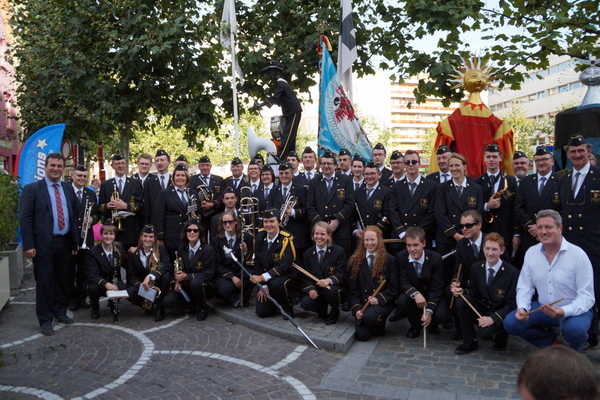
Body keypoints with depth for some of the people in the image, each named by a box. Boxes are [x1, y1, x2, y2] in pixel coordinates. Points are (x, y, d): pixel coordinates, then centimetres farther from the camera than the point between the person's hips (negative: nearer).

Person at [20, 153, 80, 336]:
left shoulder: (68, 189, 11)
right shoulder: (32, 189, -3)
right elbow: (25, 218, -7)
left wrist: (75, 242, 9)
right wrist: (28, 245, -13)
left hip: (64, 243, 4)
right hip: (43, 243, -4)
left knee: (63, 280, 13)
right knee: (44, 282, 3)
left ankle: (60, 312, 30)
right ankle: (45, 320, 16)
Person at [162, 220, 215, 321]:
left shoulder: (208, 250, -14)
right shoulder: (182, 248, 3)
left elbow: (208, 275, -16)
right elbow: (177, 268, 12)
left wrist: (187, 276, -26)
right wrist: (177, 281, -10)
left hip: (205, 286, -4)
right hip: (185, 286, 5)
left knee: (195, 282, -38)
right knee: (167, 302, -18)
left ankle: (202, 309, -10)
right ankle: (193, 305, 7)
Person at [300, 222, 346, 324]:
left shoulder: (339, 251, -6)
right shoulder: (307, 254, 4)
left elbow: (341, 274, -12)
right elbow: (306, 277, 3)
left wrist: (329, 280, -34)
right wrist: (310, 289, -19)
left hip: (333, 286, -2)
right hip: (316, 290, 3)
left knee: (330, 290, -38)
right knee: (305, 303, -27)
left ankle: (334, 312, -2)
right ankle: (322, 310, 11)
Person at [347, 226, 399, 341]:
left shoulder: (390, 260, 0)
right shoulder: (356, 261, 7)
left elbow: (393, 288, -2)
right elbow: (353, 289, 5)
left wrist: (379, 299, -19)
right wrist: (356, 308, -9)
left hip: (382, 303, -2)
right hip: (362, 303, 2)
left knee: (369, 316, -34)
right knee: (362, 336, -15)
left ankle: (379, 326, 2)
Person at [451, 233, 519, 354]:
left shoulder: (512, 272, -15)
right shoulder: (476, 268, -1)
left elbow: (512, 304, -15)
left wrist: (493, 318, -29)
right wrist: (462, 291, -18)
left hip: (500, 315, -4)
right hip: (481, 310, 5)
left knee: (486, 332, -33)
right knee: (461, 300, -23)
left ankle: (501, 337, 8)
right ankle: (470, 342, -7)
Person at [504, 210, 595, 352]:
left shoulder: (578, 255, -15)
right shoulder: (531, 253, -2)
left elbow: (586, 296, -17)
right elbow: (525, 287, 3)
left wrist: (564, 312, -35)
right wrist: (522, 308, -17)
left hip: (574, 310, -4)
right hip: (543, 308, 4)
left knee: (574, 328, -36)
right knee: (510, 323, -15)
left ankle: (575, 351, 4)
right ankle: (552, 340, 13)